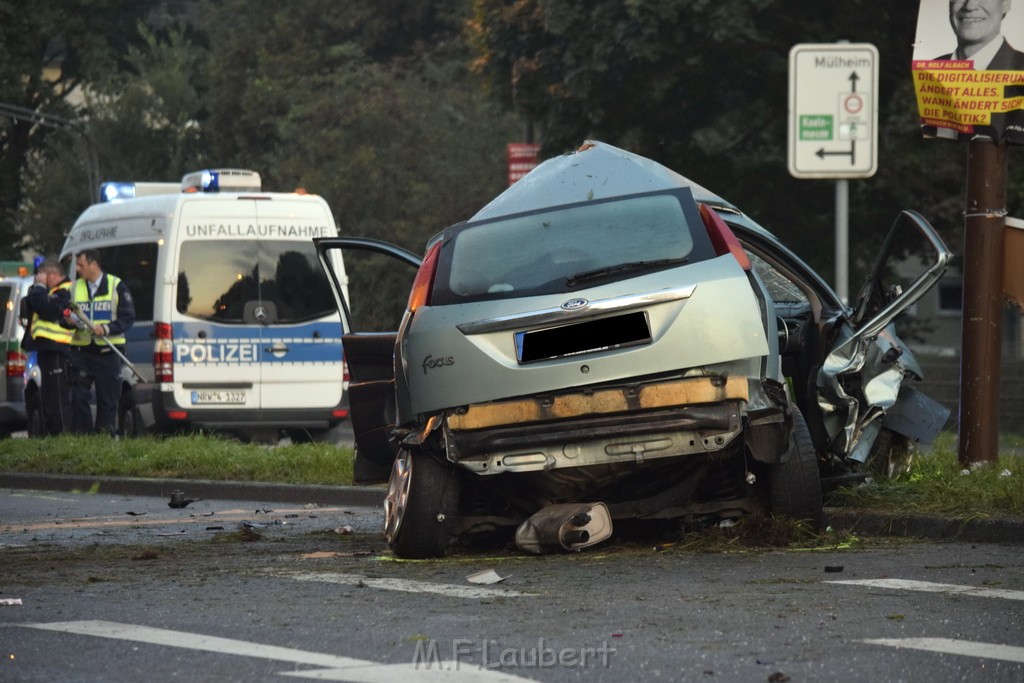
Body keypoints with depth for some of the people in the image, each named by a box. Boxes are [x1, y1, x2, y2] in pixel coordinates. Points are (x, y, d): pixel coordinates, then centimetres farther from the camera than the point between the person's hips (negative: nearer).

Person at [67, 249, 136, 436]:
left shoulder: (116, 286, 3)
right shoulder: (74, 288, 13)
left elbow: (128, 318, -1)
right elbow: (65, 317, 15)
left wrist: (106, 328, -16)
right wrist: (71, 321, -10)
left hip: (108, 352, -2)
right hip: (81, 352, 2)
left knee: (107, 399, 0)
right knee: (78, 397, -4)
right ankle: (82, 435, 1)